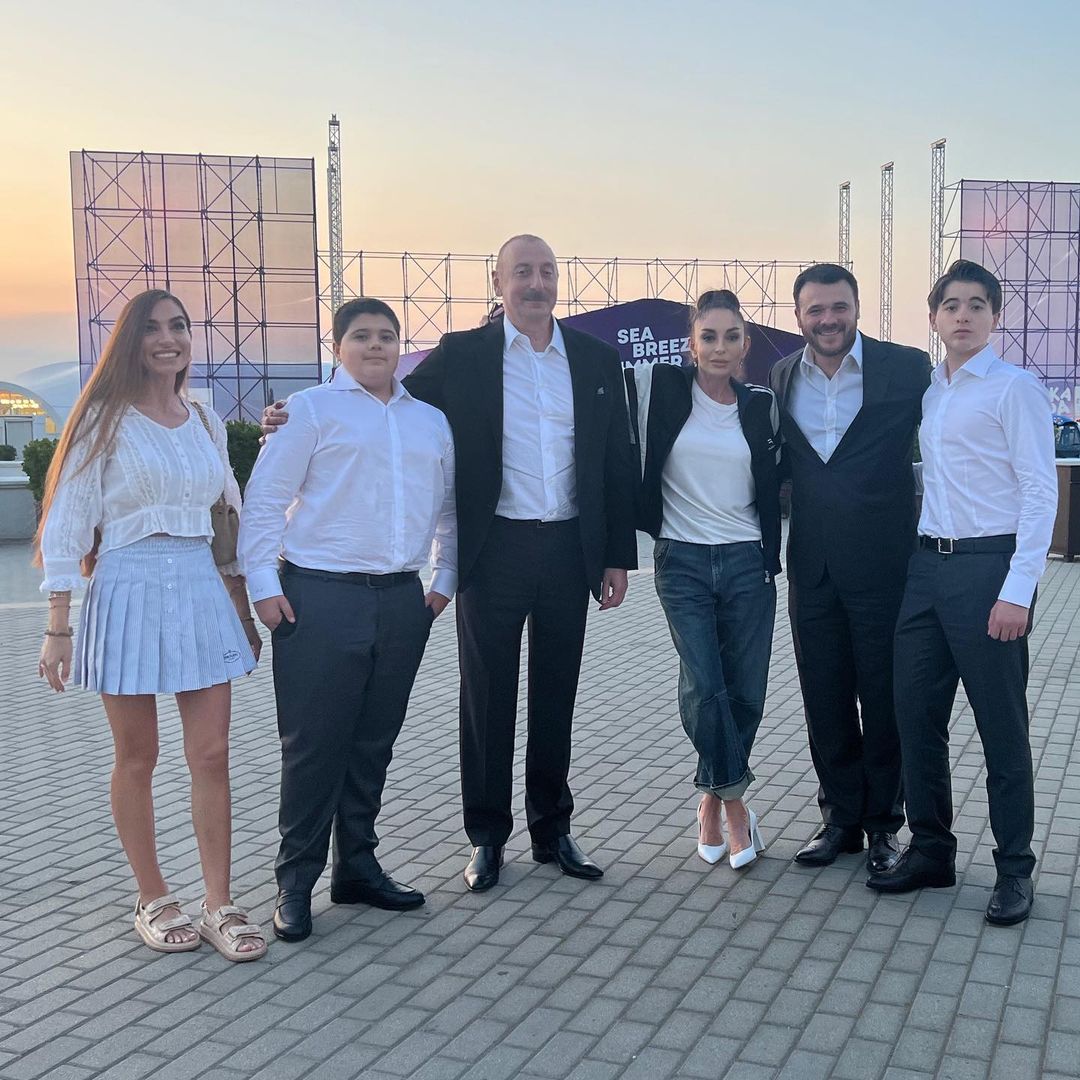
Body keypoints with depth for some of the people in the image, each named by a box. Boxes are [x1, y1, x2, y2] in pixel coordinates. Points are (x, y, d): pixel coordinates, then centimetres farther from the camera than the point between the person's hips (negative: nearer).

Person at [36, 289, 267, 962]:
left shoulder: (207, 423, 11)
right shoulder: (105, 419, -2)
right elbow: (66, 524, -4)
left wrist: (244, 613, 15)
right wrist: (58, 629, -9)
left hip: (202, 592, 4)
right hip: (130, 591, -3)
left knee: (212, 756, 1)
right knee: (138, 758, 7)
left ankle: (220, 904, 10)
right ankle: (154, 901, 21)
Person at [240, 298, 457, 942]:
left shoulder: (431, 421, 15)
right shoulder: (312, 409, 1)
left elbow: (448, 507, 21)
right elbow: (265, 499, -3)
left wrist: (445, 579, 14)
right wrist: (264, 585, -8)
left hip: (402, 600, 5)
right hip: (320, 598, -4)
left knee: (375, 742, 11)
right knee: (314, 743, -1)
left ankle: (358, 867, 24)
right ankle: (296, 881, 11)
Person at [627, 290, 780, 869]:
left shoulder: (762, 404, 5)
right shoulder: (660, 386, -2)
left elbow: (773, 485, 15)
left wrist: (771, 555, 11)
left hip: (747, 561, 2)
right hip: (682, 561, -2)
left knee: (745, 692, 5)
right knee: (703, 686, -12)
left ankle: (713, 798, 27)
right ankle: (735, 805, 9)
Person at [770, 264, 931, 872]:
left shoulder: (907, 369, -5)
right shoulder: (781, 379, 7)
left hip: (883, 564, -3)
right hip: (813, 567, 4)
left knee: (884, 701, 7)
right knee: (825, 700, 12)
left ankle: (884, 823, 23)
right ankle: (841, 817, 27)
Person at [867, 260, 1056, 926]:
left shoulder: (1015, 388, -5)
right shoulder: (928, 393, 15)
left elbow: (1041, 490, -10)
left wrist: (1018, 590, -16)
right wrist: (920, 557, 6)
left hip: (989, 566, -6)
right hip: (929, 564, 7)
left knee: (1001, 723, 1)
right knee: (916, 714, 9)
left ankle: (1015, 869, 15)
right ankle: (931, 850, 24)